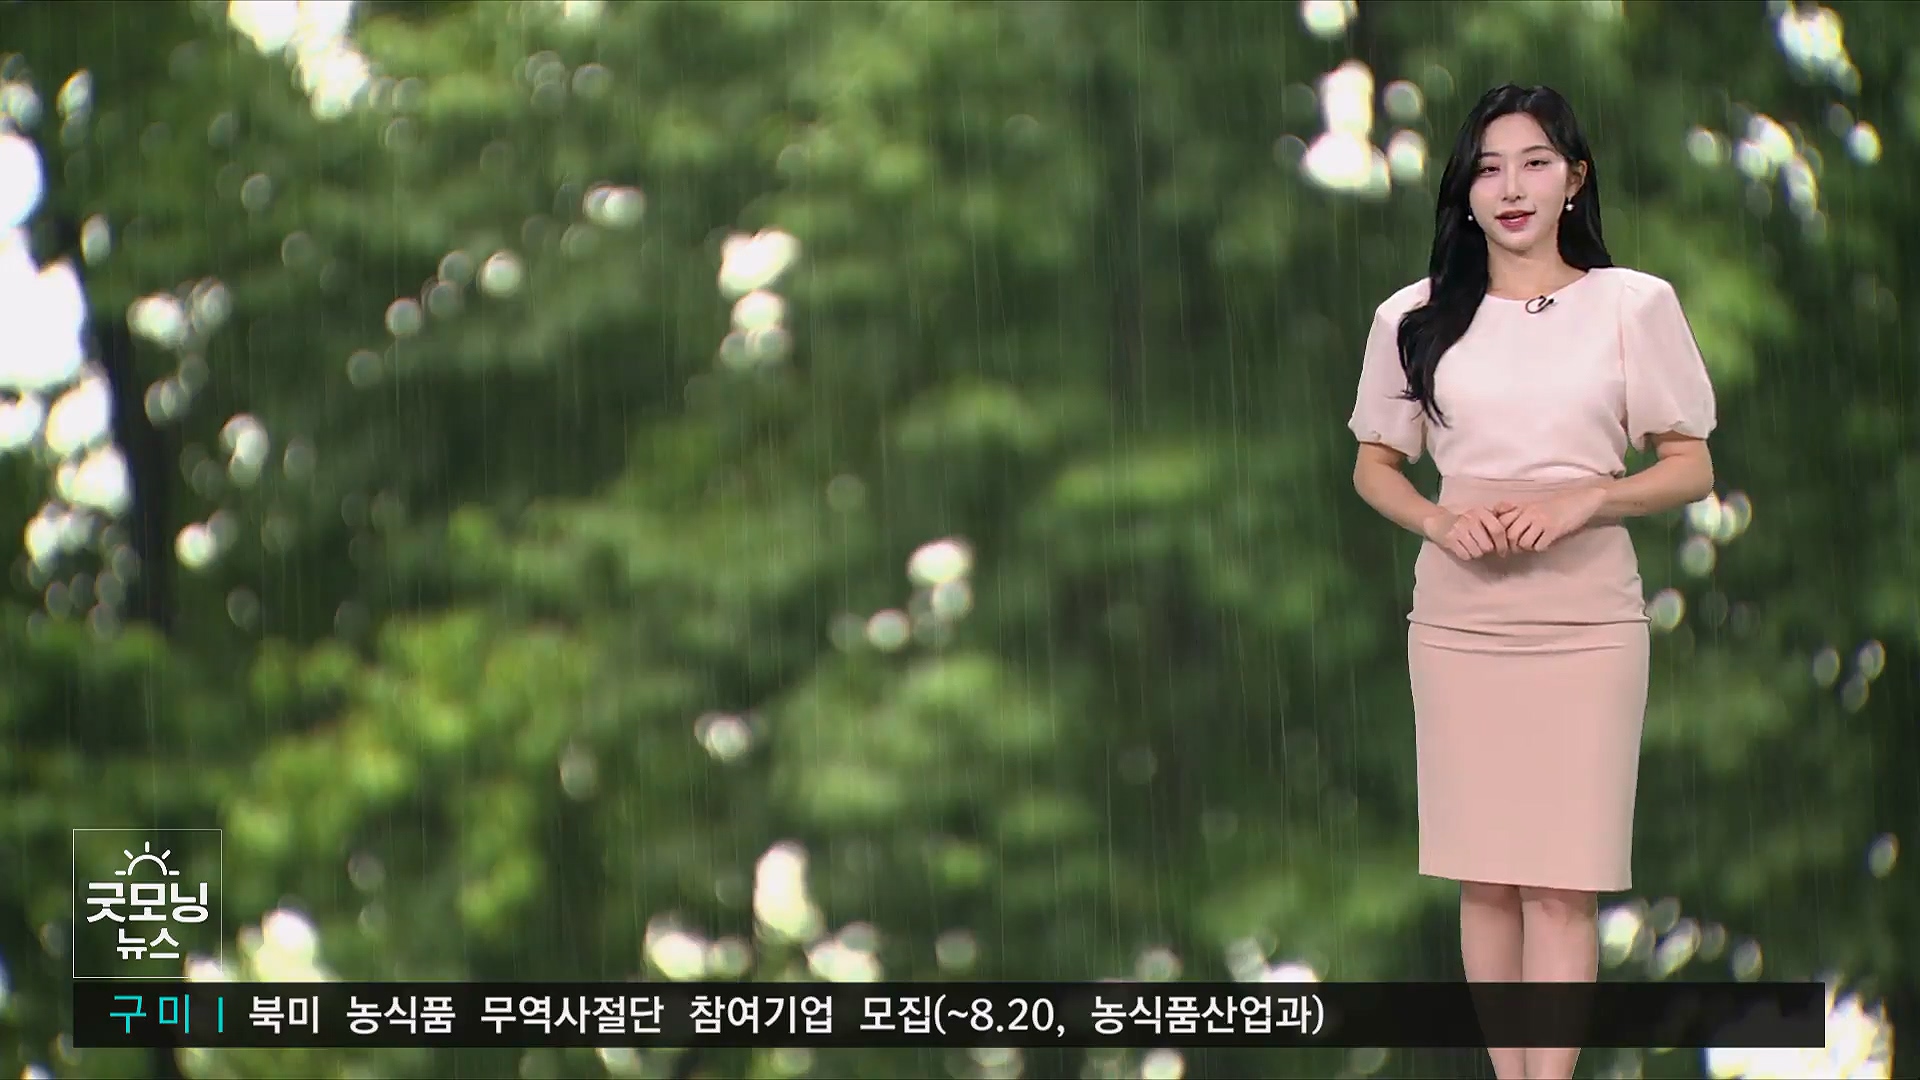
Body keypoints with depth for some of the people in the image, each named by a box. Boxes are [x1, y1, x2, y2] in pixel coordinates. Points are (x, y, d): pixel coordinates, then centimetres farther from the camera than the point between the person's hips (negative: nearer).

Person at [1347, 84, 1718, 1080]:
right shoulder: (1415, 318, 7)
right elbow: (1373, 465, 14)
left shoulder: (1633, 305, 3)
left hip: (1584, 615, -2)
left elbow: (1690, 471, 4)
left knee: (1562, 882, -6)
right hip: (1458, 617, 2)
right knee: (1483, 877, 4)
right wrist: (1439, 520, -7)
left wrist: (1587, 499, -14)